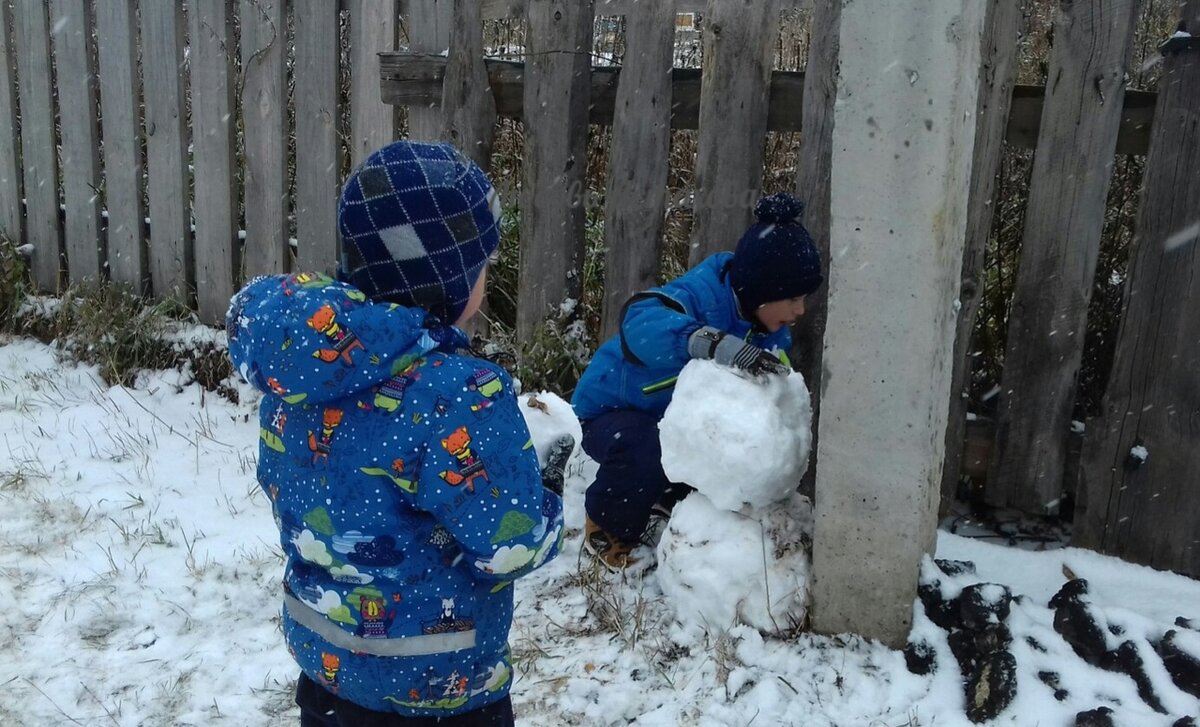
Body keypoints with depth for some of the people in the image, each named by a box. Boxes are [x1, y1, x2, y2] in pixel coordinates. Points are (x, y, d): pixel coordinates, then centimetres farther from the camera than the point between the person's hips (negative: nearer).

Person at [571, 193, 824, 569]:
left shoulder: (772, 330, -5)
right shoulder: (703, 294, -33)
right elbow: (642, 323, -53)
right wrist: (719, 344, -67)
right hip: (614, 408, -7)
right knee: (645, 455, -37)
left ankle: (664, 504, 10)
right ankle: (605, 529, -3)